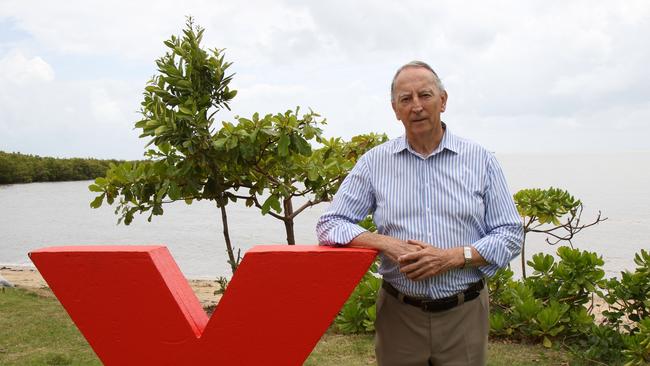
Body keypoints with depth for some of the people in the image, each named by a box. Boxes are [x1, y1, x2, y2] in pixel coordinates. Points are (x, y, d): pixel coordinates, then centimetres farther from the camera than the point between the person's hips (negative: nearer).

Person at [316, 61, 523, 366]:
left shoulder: (480, 160, 0)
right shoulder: (374, 162, 1)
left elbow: (511, 235, 0)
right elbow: (329, 225, -1)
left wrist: (453, 257, -16)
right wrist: (387, 244, -16)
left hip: (464, 314, 0)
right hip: (398, 314, 0)